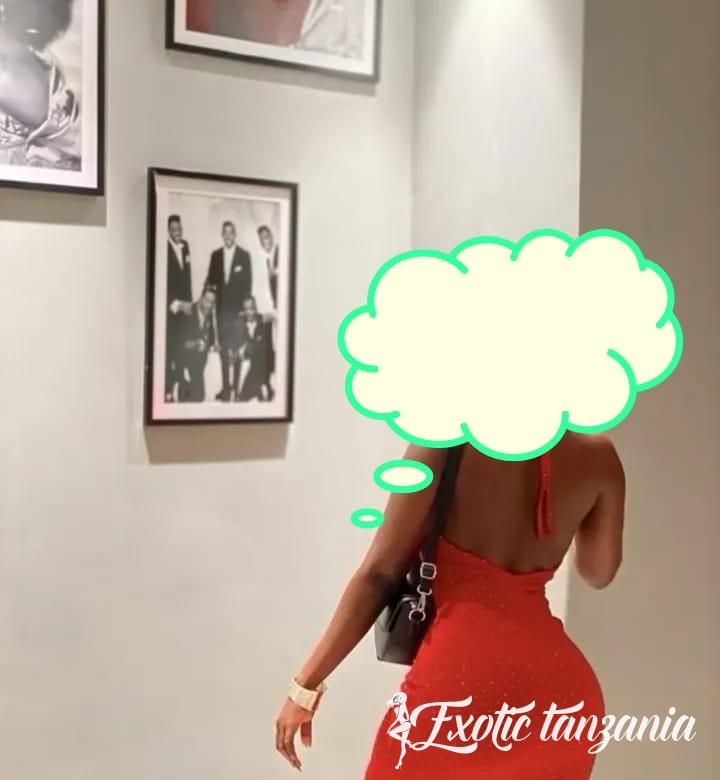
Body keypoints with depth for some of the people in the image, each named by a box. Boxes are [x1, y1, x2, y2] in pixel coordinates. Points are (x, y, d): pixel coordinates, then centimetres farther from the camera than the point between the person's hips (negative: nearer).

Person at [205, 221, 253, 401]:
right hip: (221, 306, 4)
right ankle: (226, 385, 14)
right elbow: (211, 280, 11)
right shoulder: (215, 255, 9)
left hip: (238, 307, -4)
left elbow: (248, 283, -2)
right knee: (223, 346, 7)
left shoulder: (244, 255, -1)